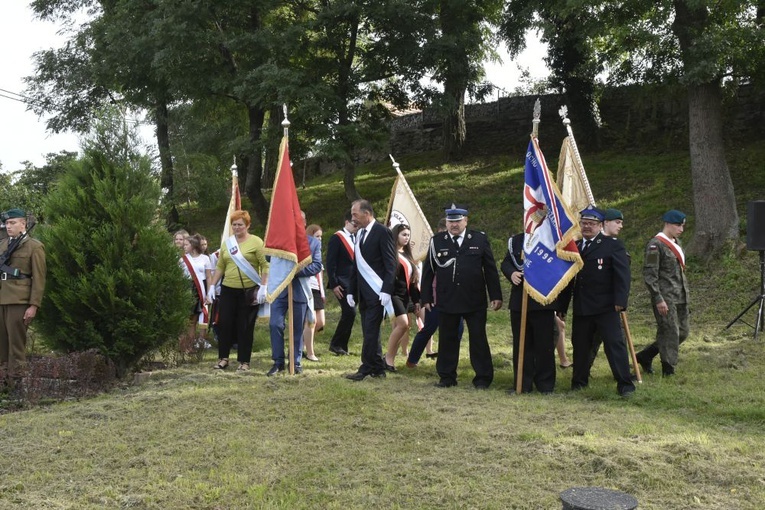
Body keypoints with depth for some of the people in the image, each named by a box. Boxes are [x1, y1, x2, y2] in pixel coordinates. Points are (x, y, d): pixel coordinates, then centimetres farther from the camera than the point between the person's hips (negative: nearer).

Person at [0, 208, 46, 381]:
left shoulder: (34, 247, -3)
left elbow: (39, 279, -6)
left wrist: (34, 305, -12)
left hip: (19, 301, -6)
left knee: (16, 342, -1)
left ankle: (15, 378, 6)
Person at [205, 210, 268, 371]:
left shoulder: (256, 242, -4)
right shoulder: (227, 243, 11)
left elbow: (265, 265, -9)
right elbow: (219, 267, 13)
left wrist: (263, 287, -17)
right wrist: (211, 286, 7)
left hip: (249, 291, -4)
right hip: (228, 290, 4)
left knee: (245, 327, 3)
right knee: (224, 323, 3)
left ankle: (244, 361, 13)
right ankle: (223, 358, 15)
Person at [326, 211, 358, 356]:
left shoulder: (357, 238, 14)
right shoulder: (337, 238, -6)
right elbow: (330, 263, -10)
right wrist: (334, 284, -14)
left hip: (355, 282, 6)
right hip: (342, 283, -6)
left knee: (348, 313, 5)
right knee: (350, 312, -13)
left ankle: (341, 346, 14)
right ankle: (336, 344, 0)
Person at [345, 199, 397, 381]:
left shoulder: (382, 232, -9)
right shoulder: (360, 233, 15)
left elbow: (391, 264, -14)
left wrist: (386, 290, -21)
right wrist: (351, 290, 13)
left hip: (376, 292, -8)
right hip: (363, 293, 8)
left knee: (370, 331, -6)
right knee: (370, 332, 11)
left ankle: (366, 368, 1)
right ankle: (378, 368, 19)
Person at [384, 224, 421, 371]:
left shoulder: (407, 254, 17)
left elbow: (413, 279, 19)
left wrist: (416, 299, 16)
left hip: (405, 295, 8)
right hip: (393, 294, -8)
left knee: (398, 326, 5)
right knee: (403, 323, -19)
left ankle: (391, 358, 10)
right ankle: (388, 357, -9)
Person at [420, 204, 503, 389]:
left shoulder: (480, 239, 3)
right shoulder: (436, 241, 4)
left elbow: (490, 269, 4)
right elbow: (428, 271, 6)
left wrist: (496, 296, 0)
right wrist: (426, 297, 3)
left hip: (475, 301, -1)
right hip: (446, 301, 1)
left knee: (479, 339, 4)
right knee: (447, 339, 7)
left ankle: (483, 377, 13)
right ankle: (447, 377, 18)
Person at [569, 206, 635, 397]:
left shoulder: (613, 245, -2)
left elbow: (623, 274, -7)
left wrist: (620, 301, -15)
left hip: (605, 306, -5)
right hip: (581, 307, 5)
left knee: (614, 343, -6)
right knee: (580, 345, 10)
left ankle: (625, 384, 2)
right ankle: (579, 381, 24)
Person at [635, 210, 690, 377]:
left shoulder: (676, 242, 14)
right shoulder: (655, 245, -13)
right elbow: (649, 275, -16)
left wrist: (685, 293, 21)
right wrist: (658, 299, -19)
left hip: (680, 298, 9)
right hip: (665, 299, -9)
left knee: (683, 332, 12)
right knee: (670, 333, -5)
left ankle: (645, 356, 23)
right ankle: (669, 372, 7)